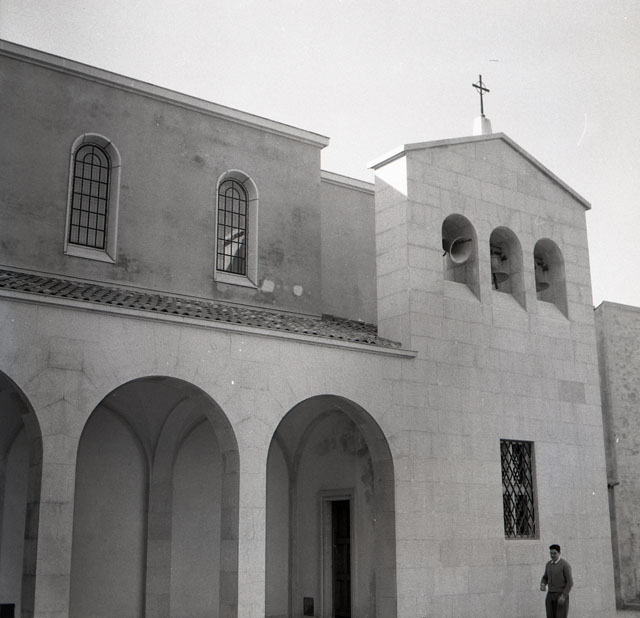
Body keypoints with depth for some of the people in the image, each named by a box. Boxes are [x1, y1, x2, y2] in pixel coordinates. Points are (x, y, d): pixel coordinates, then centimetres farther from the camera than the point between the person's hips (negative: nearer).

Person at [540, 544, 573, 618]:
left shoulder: (565, 565, -12)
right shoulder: (549, 564, 9)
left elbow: (570, 582, -14)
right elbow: (545, 578, 20)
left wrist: (563, 596, -23)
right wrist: (542, 585, -3)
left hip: (561, 595, -6)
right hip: (551, 595, 6)